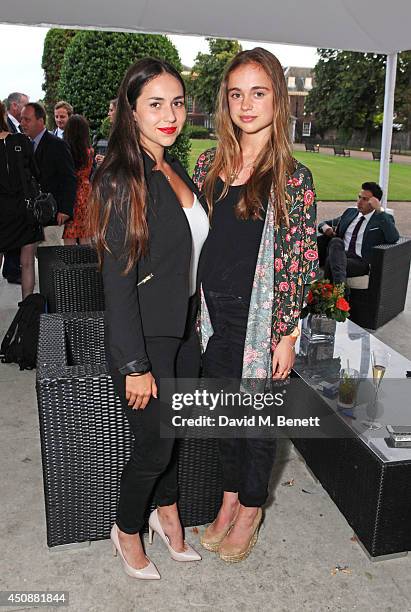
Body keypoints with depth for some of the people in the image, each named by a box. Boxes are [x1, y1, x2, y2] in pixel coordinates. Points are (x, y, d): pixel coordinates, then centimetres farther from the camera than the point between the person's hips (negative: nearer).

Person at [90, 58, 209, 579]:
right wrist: (134, 365, -19)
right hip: (145, 337, -7)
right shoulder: (121, 180, -18)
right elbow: (117, 280, -20)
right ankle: (127, 530, 35)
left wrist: (195, 321, 15)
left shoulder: (176, 171, 7)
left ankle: (167, 512, 44)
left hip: (184, 329, 7)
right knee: (155, 443, 7)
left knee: (174, 431, 19)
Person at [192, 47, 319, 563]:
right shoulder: (209, 164, 4)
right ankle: (230, 495, 41)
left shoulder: (293, 178, -9)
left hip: (262, 318, -4)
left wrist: (286, 334, -10)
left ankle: (251, 507, 35)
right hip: (213, 314, 4)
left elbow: (300, 262, -8)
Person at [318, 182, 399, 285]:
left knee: (331, 261, -32)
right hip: (340, 255, 4)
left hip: (361, 262, -4)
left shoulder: (384, 218, 6)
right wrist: (325, 227, 2)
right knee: (336, 241, -31)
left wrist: (380, 211, -16)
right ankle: (340, 283, -44)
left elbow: (394, 238, -15)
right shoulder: (350, 212, 22)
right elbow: (325, 223, 29)